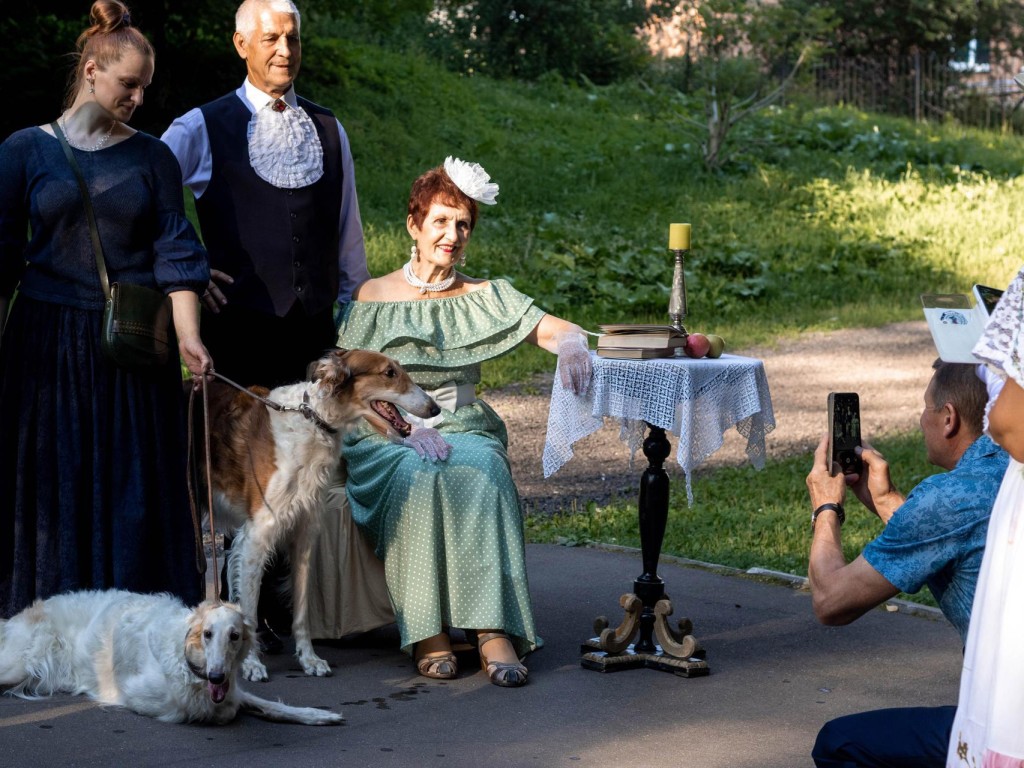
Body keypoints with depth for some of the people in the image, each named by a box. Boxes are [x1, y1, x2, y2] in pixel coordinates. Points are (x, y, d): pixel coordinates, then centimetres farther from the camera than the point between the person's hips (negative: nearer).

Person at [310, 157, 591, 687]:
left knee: (480, 472, -34)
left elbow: (551, 327, -2)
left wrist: (570, 342, -28)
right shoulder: (374, 297, 7)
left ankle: (494, 629, -42)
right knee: (415, 478, -36)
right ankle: (427, 631, -35)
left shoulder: (485, 298, 12)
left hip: (464, 428, 1)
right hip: (385, 435, -1)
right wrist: (409, 424, -17)